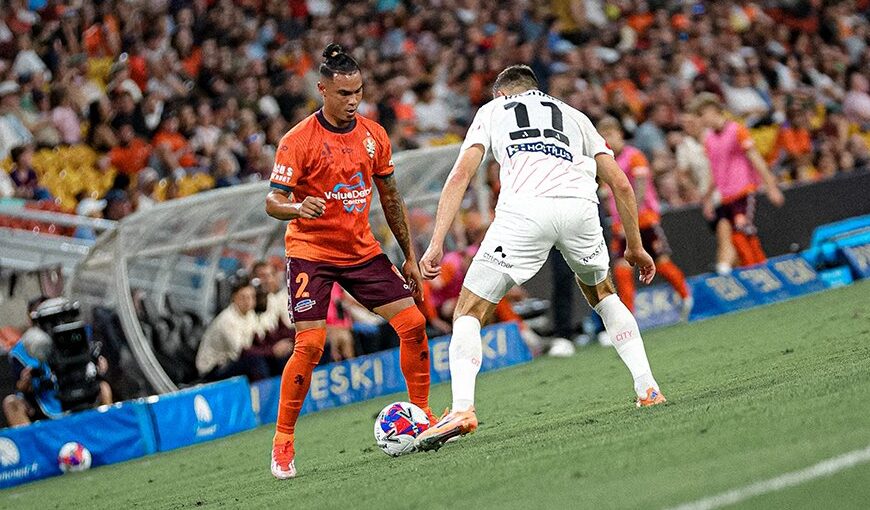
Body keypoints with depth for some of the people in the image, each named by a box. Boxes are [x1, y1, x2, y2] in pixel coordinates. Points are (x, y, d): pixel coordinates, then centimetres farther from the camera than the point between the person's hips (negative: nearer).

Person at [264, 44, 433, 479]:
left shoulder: (373, 136, 2)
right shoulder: (298, 141, -14)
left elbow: (391, 199, 12)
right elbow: (273, 202, -15)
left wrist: (410, 256, 12)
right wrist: (298, 207, -38)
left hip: (362, 250, 5)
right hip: (311, 252, -5)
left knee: (413, 324, -5)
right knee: (310, 345, -16)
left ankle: (421, 415, 11)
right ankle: (282, 442, -4)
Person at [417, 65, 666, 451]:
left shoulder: (492, 110, 28)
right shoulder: (574, 116, 35)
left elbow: (460, 176, 13)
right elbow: (620, 184, 28)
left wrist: (436, 244, 7)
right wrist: (635, 246, 38)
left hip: (524, 209, -3)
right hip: (579, 206, 3)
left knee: (470, 310, 8)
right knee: (602, 293, 32)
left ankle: (462, 408, -12)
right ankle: (647, 388, 21)